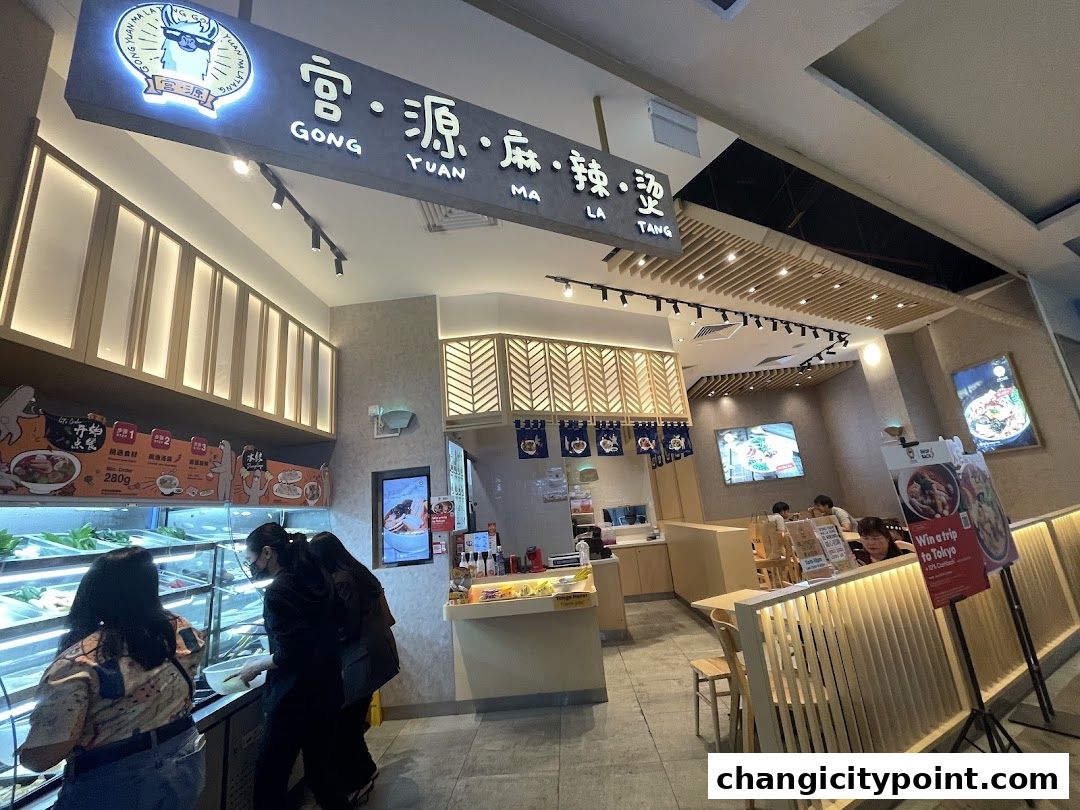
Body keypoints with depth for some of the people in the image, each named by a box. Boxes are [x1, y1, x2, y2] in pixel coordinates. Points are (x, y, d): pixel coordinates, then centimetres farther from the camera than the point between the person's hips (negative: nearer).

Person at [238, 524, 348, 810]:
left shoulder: (277, 592, -21)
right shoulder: (316, 578, 2)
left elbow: (286, 655, -19)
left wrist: (256, 666, -1)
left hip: (294, 697, -8)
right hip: (326, 688, 8)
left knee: (270, 774, 12)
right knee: (321, 763, 22)